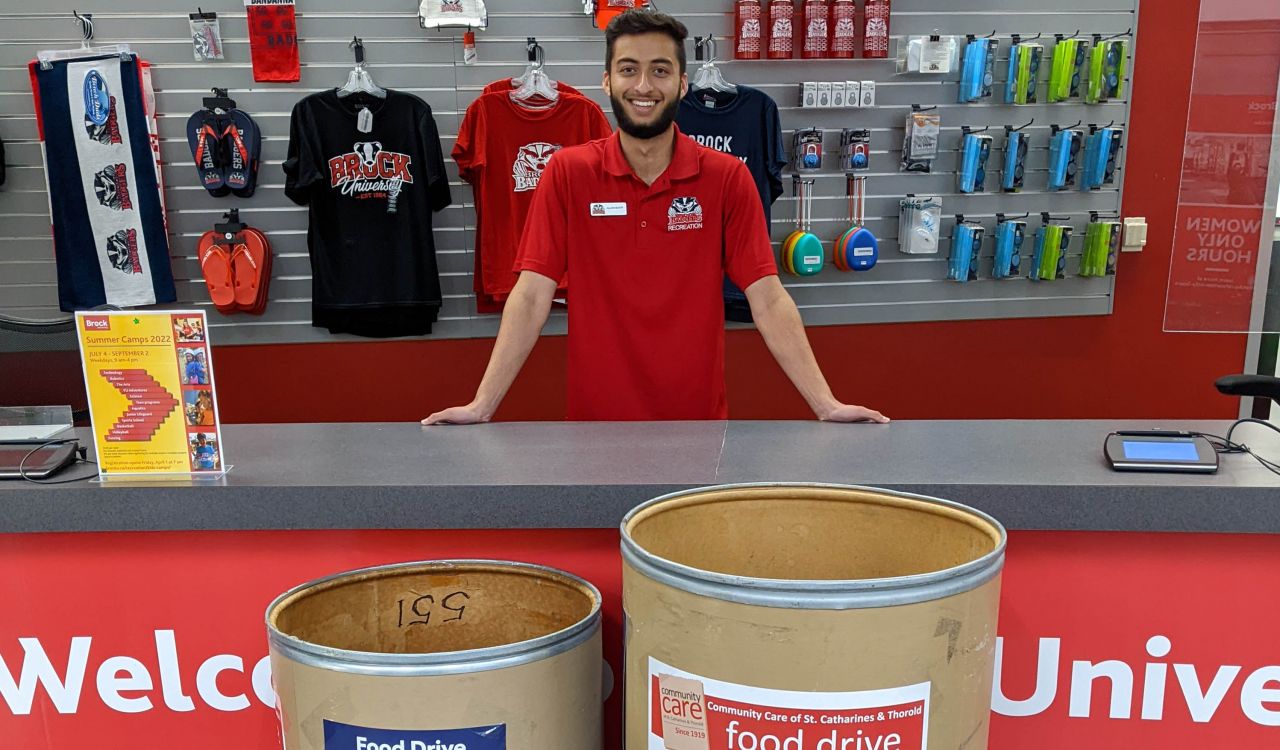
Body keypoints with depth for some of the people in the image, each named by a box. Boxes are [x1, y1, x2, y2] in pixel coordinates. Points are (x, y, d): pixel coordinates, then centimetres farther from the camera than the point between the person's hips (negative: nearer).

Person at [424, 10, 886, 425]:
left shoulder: (727, 177, -5)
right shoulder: (567, 172, -5)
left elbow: (767, 299, -7)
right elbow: (532, 296, -8)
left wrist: (827, 405, -15)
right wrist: (482, 406, -15)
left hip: (699, 419, 0)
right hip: (595, 419, 0)